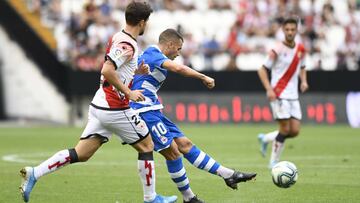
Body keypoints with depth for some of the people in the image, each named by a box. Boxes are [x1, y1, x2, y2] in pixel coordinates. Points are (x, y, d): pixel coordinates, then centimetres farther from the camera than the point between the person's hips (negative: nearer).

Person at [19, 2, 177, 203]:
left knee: (80, 154, 6)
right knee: (147, 146, 8)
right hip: (115, 109, -9)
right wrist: (129, 93, -20)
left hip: (101, 106, 9)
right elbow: (107, 71, -27)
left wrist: (136, 71, 12)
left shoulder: (118, 38, 13)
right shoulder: (127, 45, -16)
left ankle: (34, 173, -2)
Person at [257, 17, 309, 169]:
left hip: (293, 96, 6)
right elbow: (262, 70, -8)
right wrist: (269, 89, -19)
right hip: (279, 95, -6)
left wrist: (303, 81, 3)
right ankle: (274, 162, 4)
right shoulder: (278, 50, -11)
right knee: (285, 129, -10)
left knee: (295, 131, 0)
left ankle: (265, 139, 23)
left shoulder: (301, 49, 7)